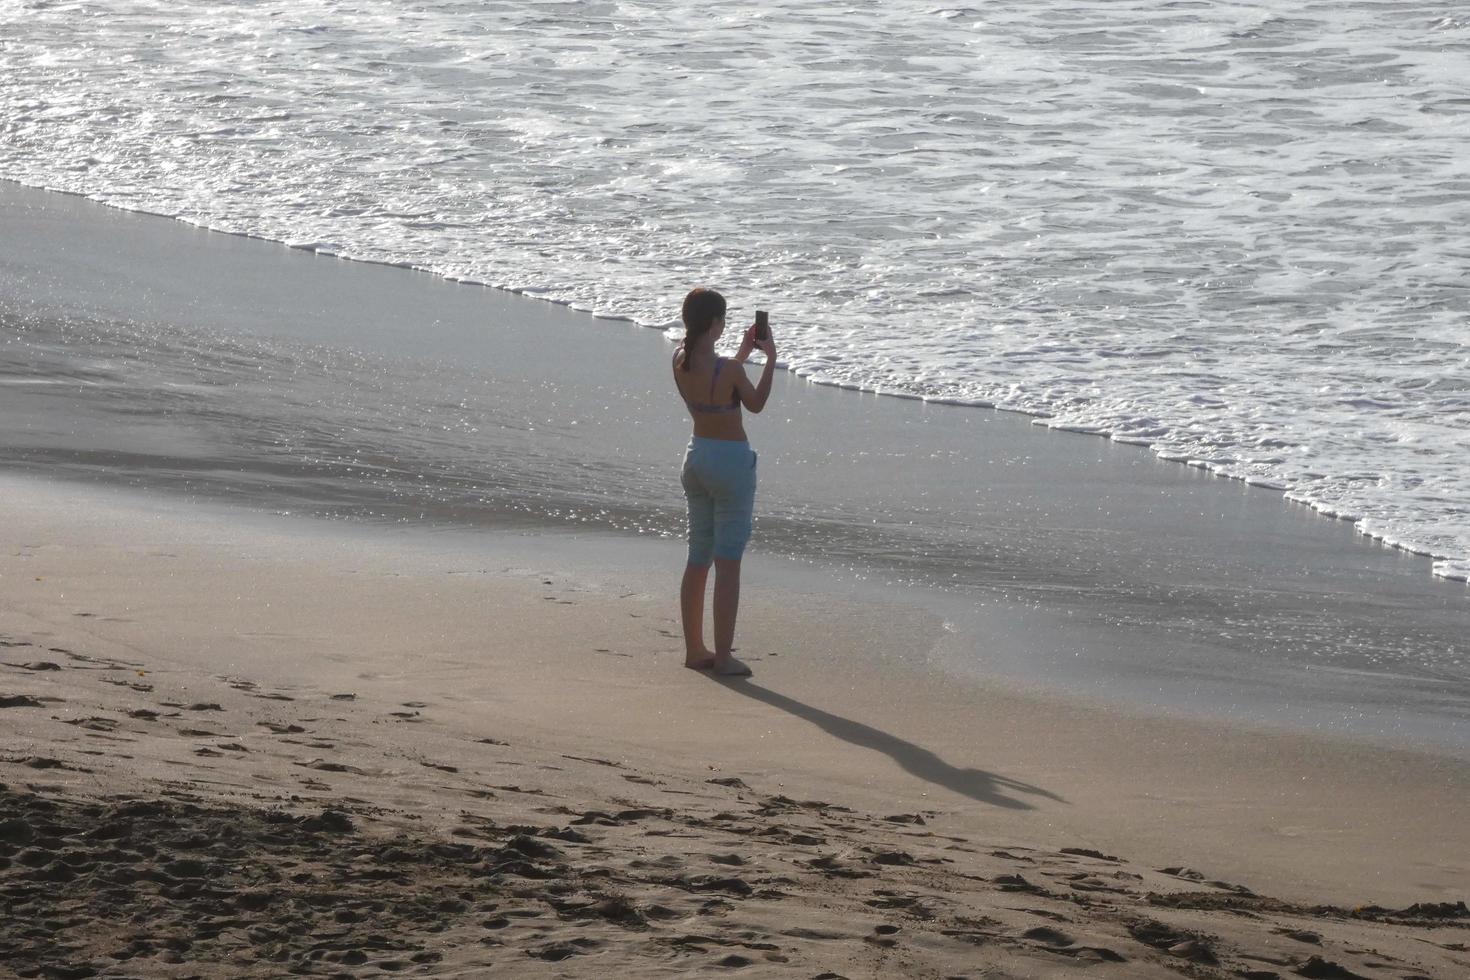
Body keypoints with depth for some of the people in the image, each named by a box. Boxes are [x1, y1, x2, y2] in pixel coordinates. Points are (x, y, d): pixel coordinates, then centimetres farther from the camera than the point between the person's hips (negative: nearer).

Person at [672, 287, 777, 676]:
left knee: (698, 558, 15)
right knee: (728, 562, -2)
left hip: (696, 455, 7)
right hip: (731, 461, -7)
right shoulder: (729, 369, -22)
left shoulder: (679, 360, -2)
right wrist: (770, 359, 3)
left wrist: (744, 352, 21)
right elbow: (755, 404, -4)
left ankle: (694, 648, 20)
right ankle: (723, 656, -1)